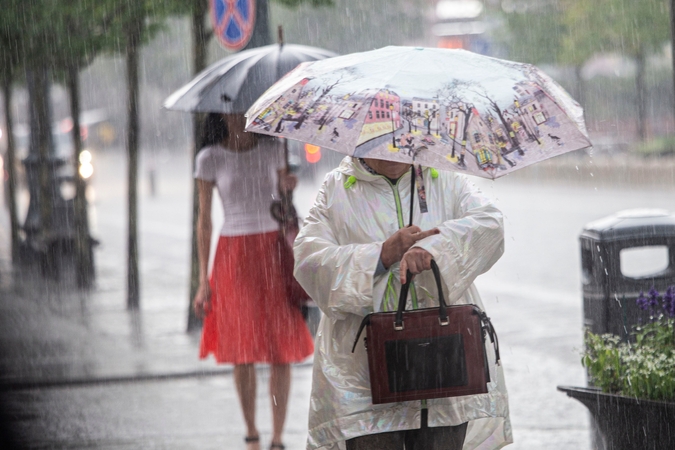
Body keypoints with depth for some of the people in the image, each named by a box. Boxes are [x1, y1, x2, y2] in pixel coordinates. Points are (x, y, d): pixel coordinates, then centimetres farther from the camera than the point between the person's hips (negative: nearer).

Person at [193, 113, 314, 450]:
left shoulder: (272, 150, 6)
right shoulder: (209, 159, 1)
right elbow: (204, 220, 2)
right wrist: (204, 280, 0)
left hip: (274, 251, 1)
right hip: (234, 255, -1)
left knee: (282, 352, -4)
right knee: (243, 353, 3)